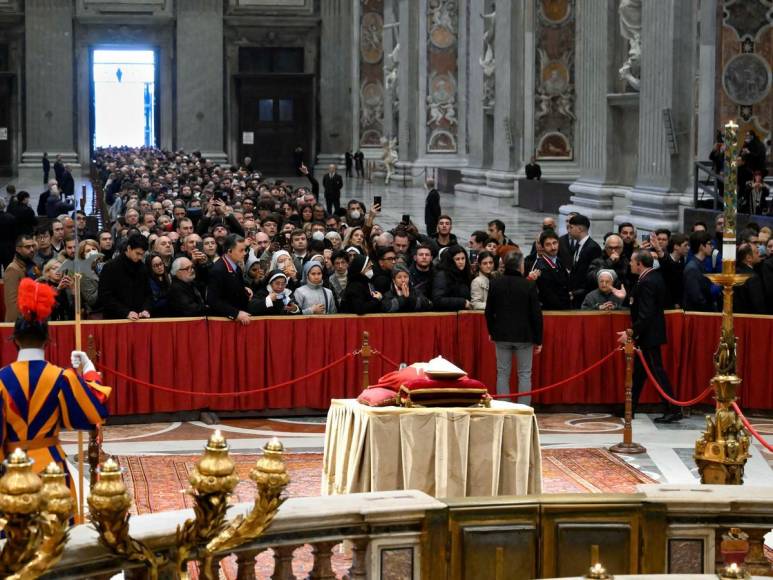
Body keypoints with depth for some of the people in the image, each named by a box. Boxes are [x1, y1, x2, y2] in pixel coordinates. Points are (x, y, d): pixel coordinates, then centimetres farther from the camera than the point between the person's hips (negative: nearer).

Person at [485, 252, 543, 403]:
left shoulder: (495, 284, -2)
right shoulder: (529, 286, -11)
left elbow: (489, 311, 5)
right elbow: (536, 314, -8)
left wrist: (491, 332, 19)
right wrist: (538, 340, 1)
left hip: (502, 334, 2)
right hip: (524, 335, -2)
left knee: (502, 374, 8)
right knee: (524, 375, 5)